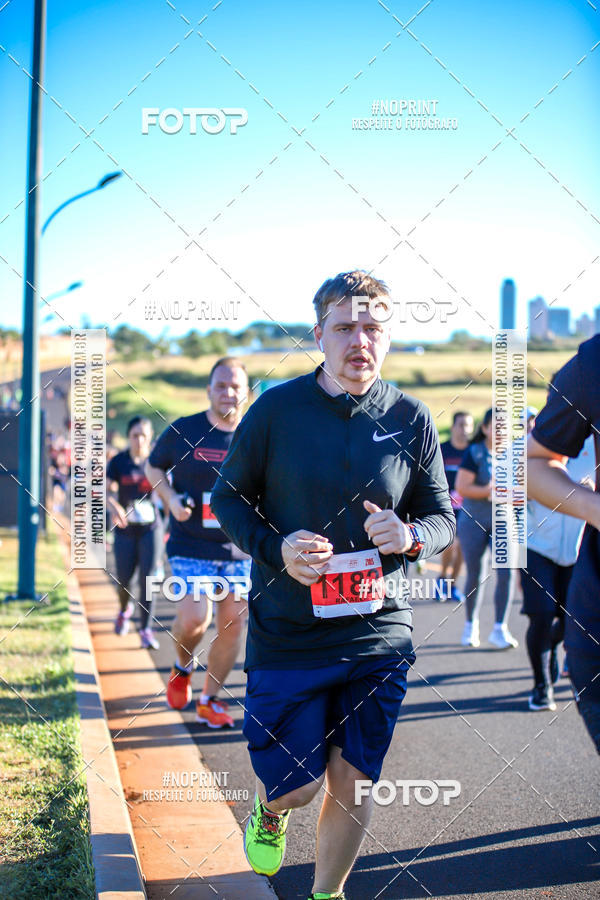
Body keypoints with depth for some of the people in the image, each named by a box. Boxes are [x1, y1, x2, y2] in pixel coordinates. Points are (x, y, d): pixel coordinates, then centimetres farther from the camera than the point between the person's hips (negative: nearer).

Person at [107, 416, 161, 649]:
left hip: (150, 528, 0)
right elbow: (107, 492, -7)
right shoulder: (118, 462, -3)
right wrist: (114, 508, -28)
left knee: (147, 579, -8)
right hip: (125, 529, 0)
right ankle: (125, 610, 39)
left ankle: (146, 630, -2)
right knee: (124, 580, 6)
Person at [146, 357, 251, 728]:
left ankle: (210, 700, 21)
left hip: (239, 549, 2)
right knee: (194, 618, -17)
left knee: (233, 624, 3)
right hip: (191, 547, -2)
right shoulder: (182, 432, -3)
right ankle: (183, 667, 18)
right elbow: (154, 467, 12)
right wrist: (172, 501, -6)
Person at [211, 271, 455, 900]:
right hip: (287, 634, -2)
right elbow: (228, 498, 4)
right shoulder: (276, 409, -5)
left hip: (379, 632, 2)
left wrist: (409, 535, -16)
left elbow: (442, 519, 7)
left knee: (353, 783, 8)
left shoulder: (411, 419, 0)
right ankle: (269, 811, 40)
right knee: (295, 786, 2)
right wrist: (274, 548, -14)